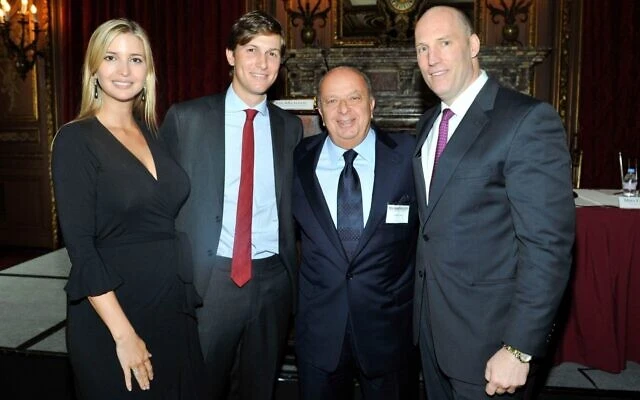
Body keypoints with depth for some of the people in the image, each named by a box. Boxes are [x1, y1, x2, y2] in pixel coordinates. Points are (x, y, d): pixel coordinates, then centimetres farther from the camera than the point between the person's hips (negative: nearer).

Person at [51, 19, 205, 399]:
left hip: (174, 307, 6)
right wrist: (123, 333, -18)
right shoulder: (75, 140, -10)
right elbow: (80, 246, -15)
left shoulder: (152, 133, 7)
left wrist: (187, 294, 4)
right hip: (112, 315, -5)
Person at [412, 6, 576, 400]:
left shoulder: (529, 120, -16)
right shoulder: (429, 123, 8)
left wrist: (519, 349, -20)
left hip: (485, 331, -7)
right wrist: (421, 303, 9)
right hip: (430, 319, 7)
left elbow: (548, 245, -20)